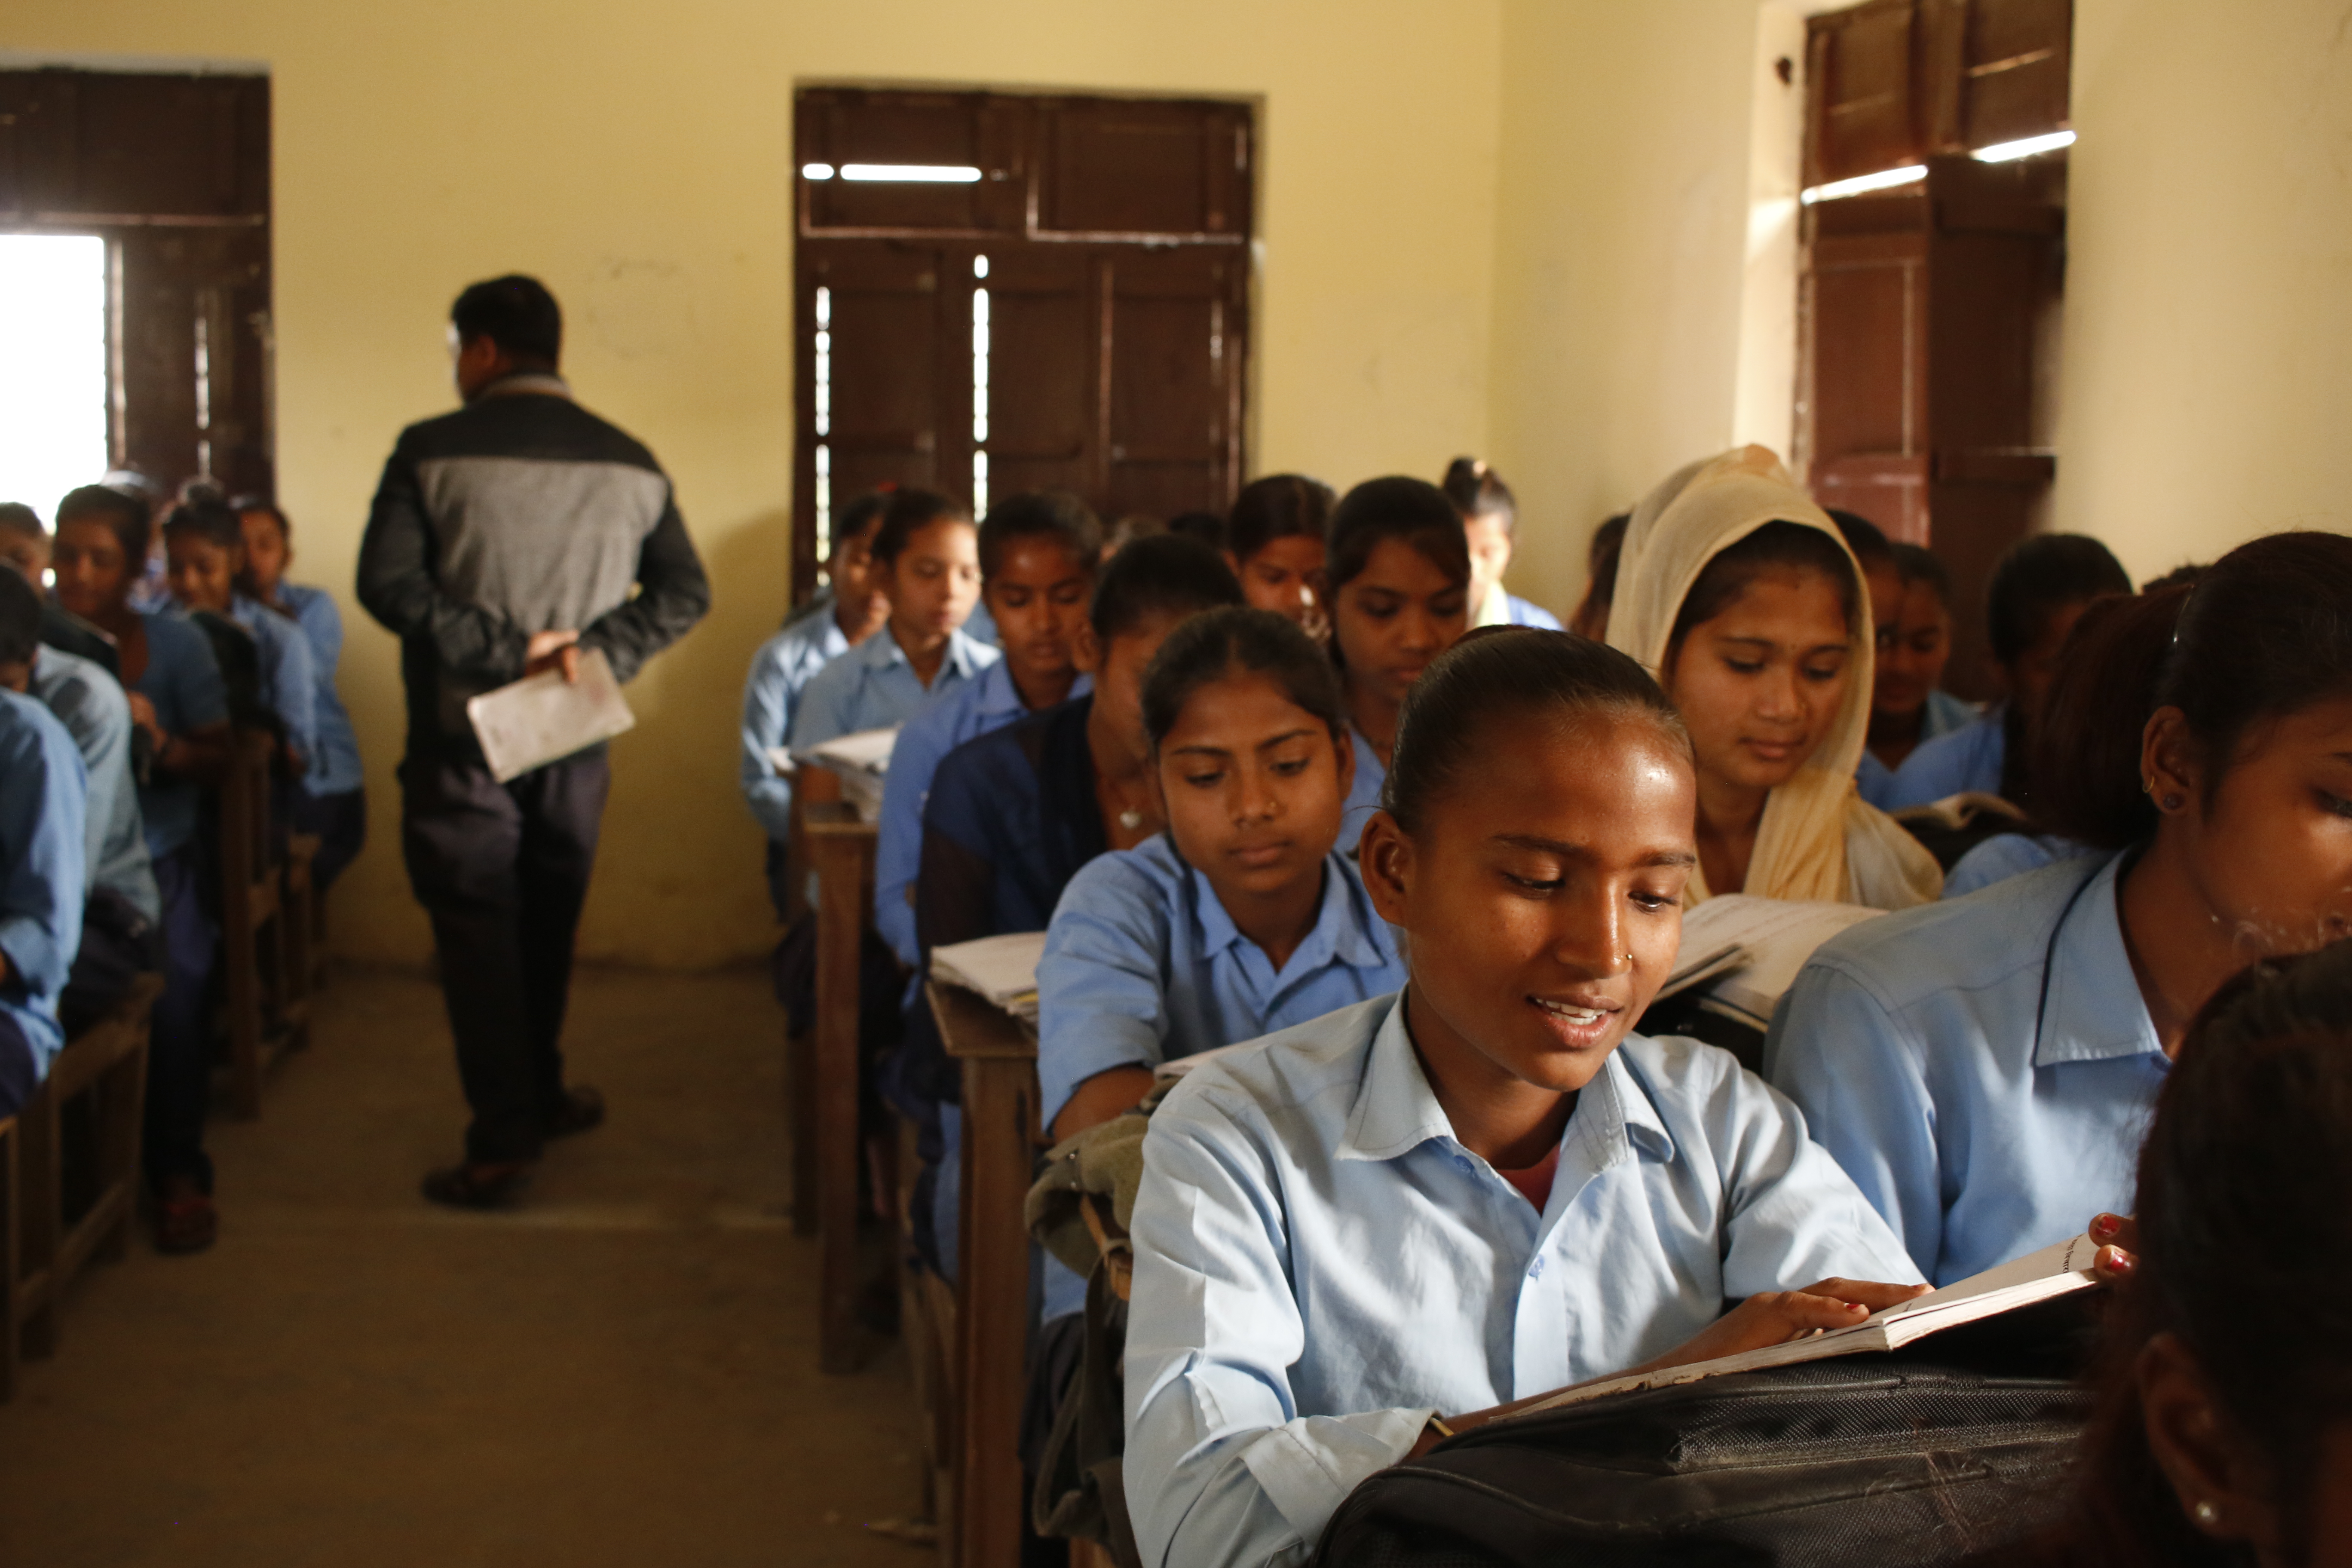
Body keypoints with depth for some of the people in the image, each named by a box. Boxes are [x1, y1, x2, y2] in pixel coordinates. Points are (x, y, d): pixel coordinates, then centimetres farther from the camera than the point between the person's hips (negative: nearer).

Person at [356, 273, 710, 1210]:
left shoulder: (432, 452, -8)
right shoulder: (631, 464, 4)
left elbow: (388, 583, -17)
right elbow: (683, 593, 1)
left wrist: (503, 649, -15)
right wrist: (594, 654, -7)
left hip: (462, 739, -4)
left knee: (477, 930, 2)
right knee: (546, 923, 19)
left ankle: (503, 1141, -1)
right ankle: (538, 1098, 31)